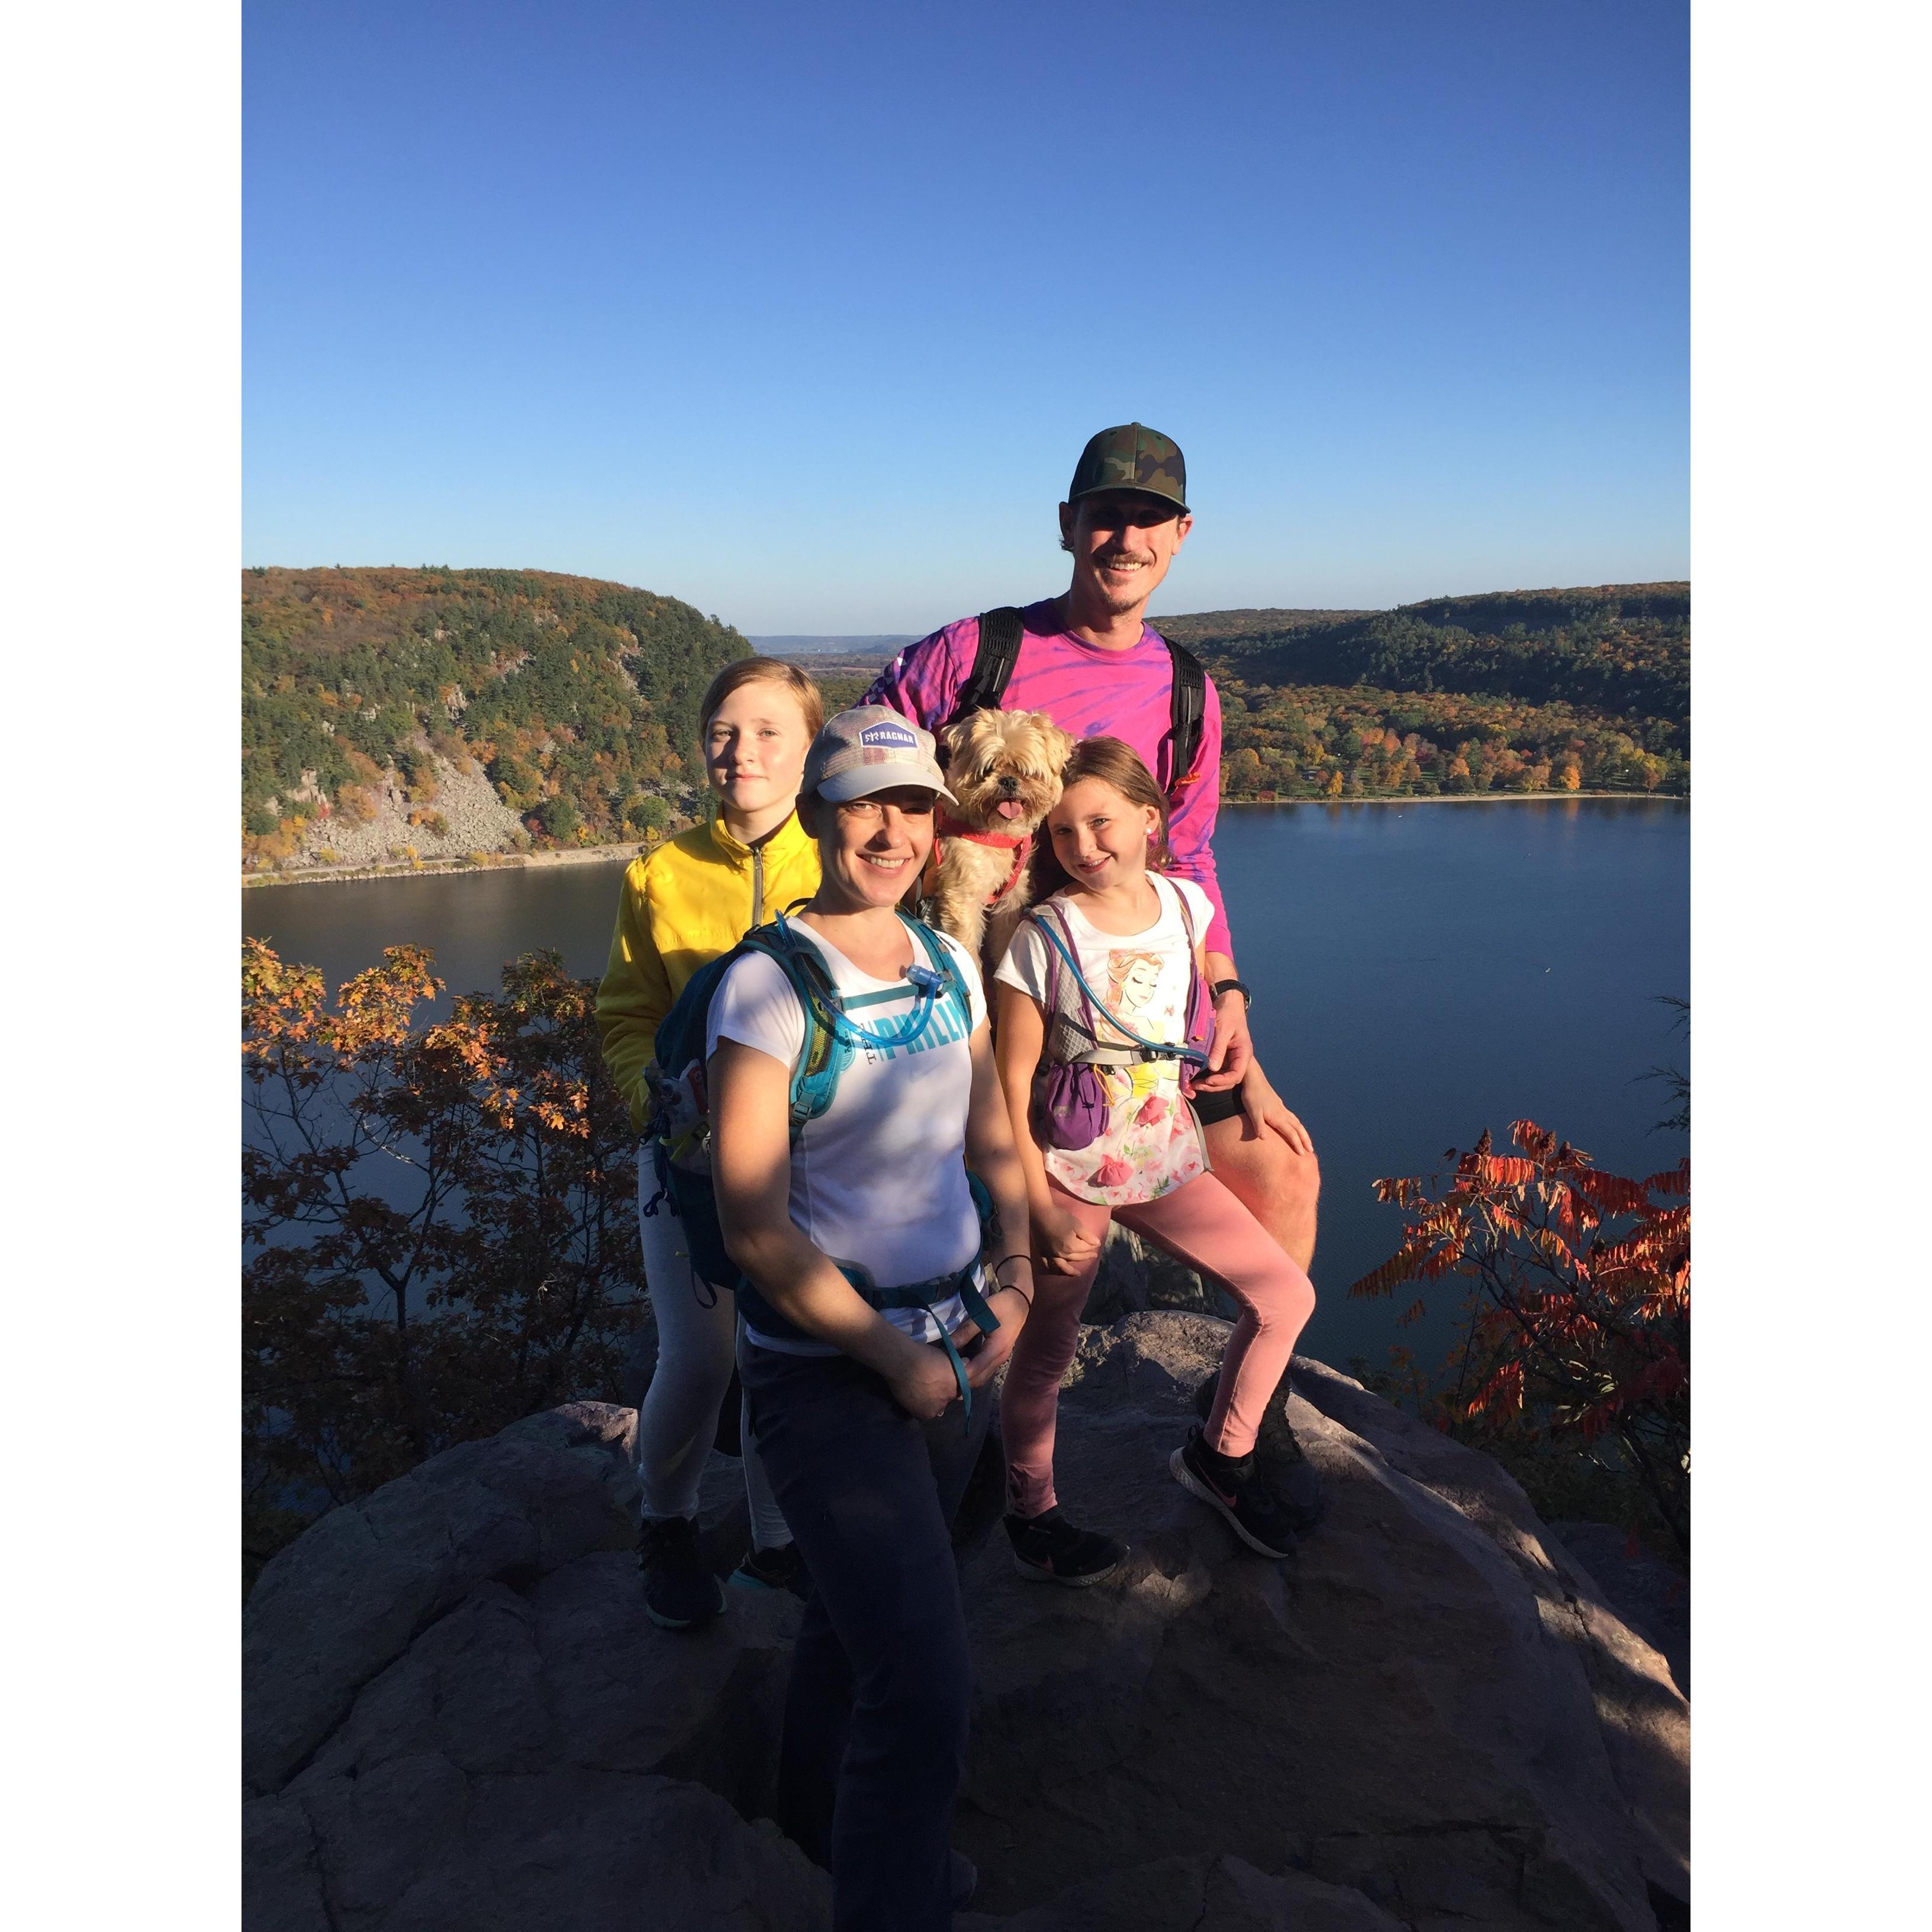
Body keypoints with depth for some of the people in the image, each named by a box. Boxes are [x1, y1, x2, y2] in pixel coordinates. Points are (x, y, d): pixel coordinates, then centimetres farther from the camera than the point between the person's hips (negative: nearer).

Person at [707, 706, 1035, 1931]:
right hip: (829, 1368, -6)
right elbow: (753, 1225, -17)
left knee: (864, 1602, 25)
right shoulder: (771, 985, -18)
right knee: (924, 1684, -9)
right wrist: (891, 1356, -13)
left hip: (957, 1343, 6)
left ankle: (829, 1815, 52)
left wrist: (1013, 1285, -2)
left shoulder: (950, 966, 2)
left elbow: (993, 1141, 12)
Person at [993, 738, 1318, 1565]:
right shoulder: (1043, 937, -15)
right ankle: (1030, 1516, 30)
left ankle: (1219, 1454, 28)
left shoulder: (1187, 904, -2)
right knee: (1046, 1348, 6)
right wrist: (1041, 1209, -13)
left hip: (1166, 1157, 5)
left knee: (1287, 1297, 5)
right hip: (1071, 1168, -4)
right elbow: (1013, 1081, -11)